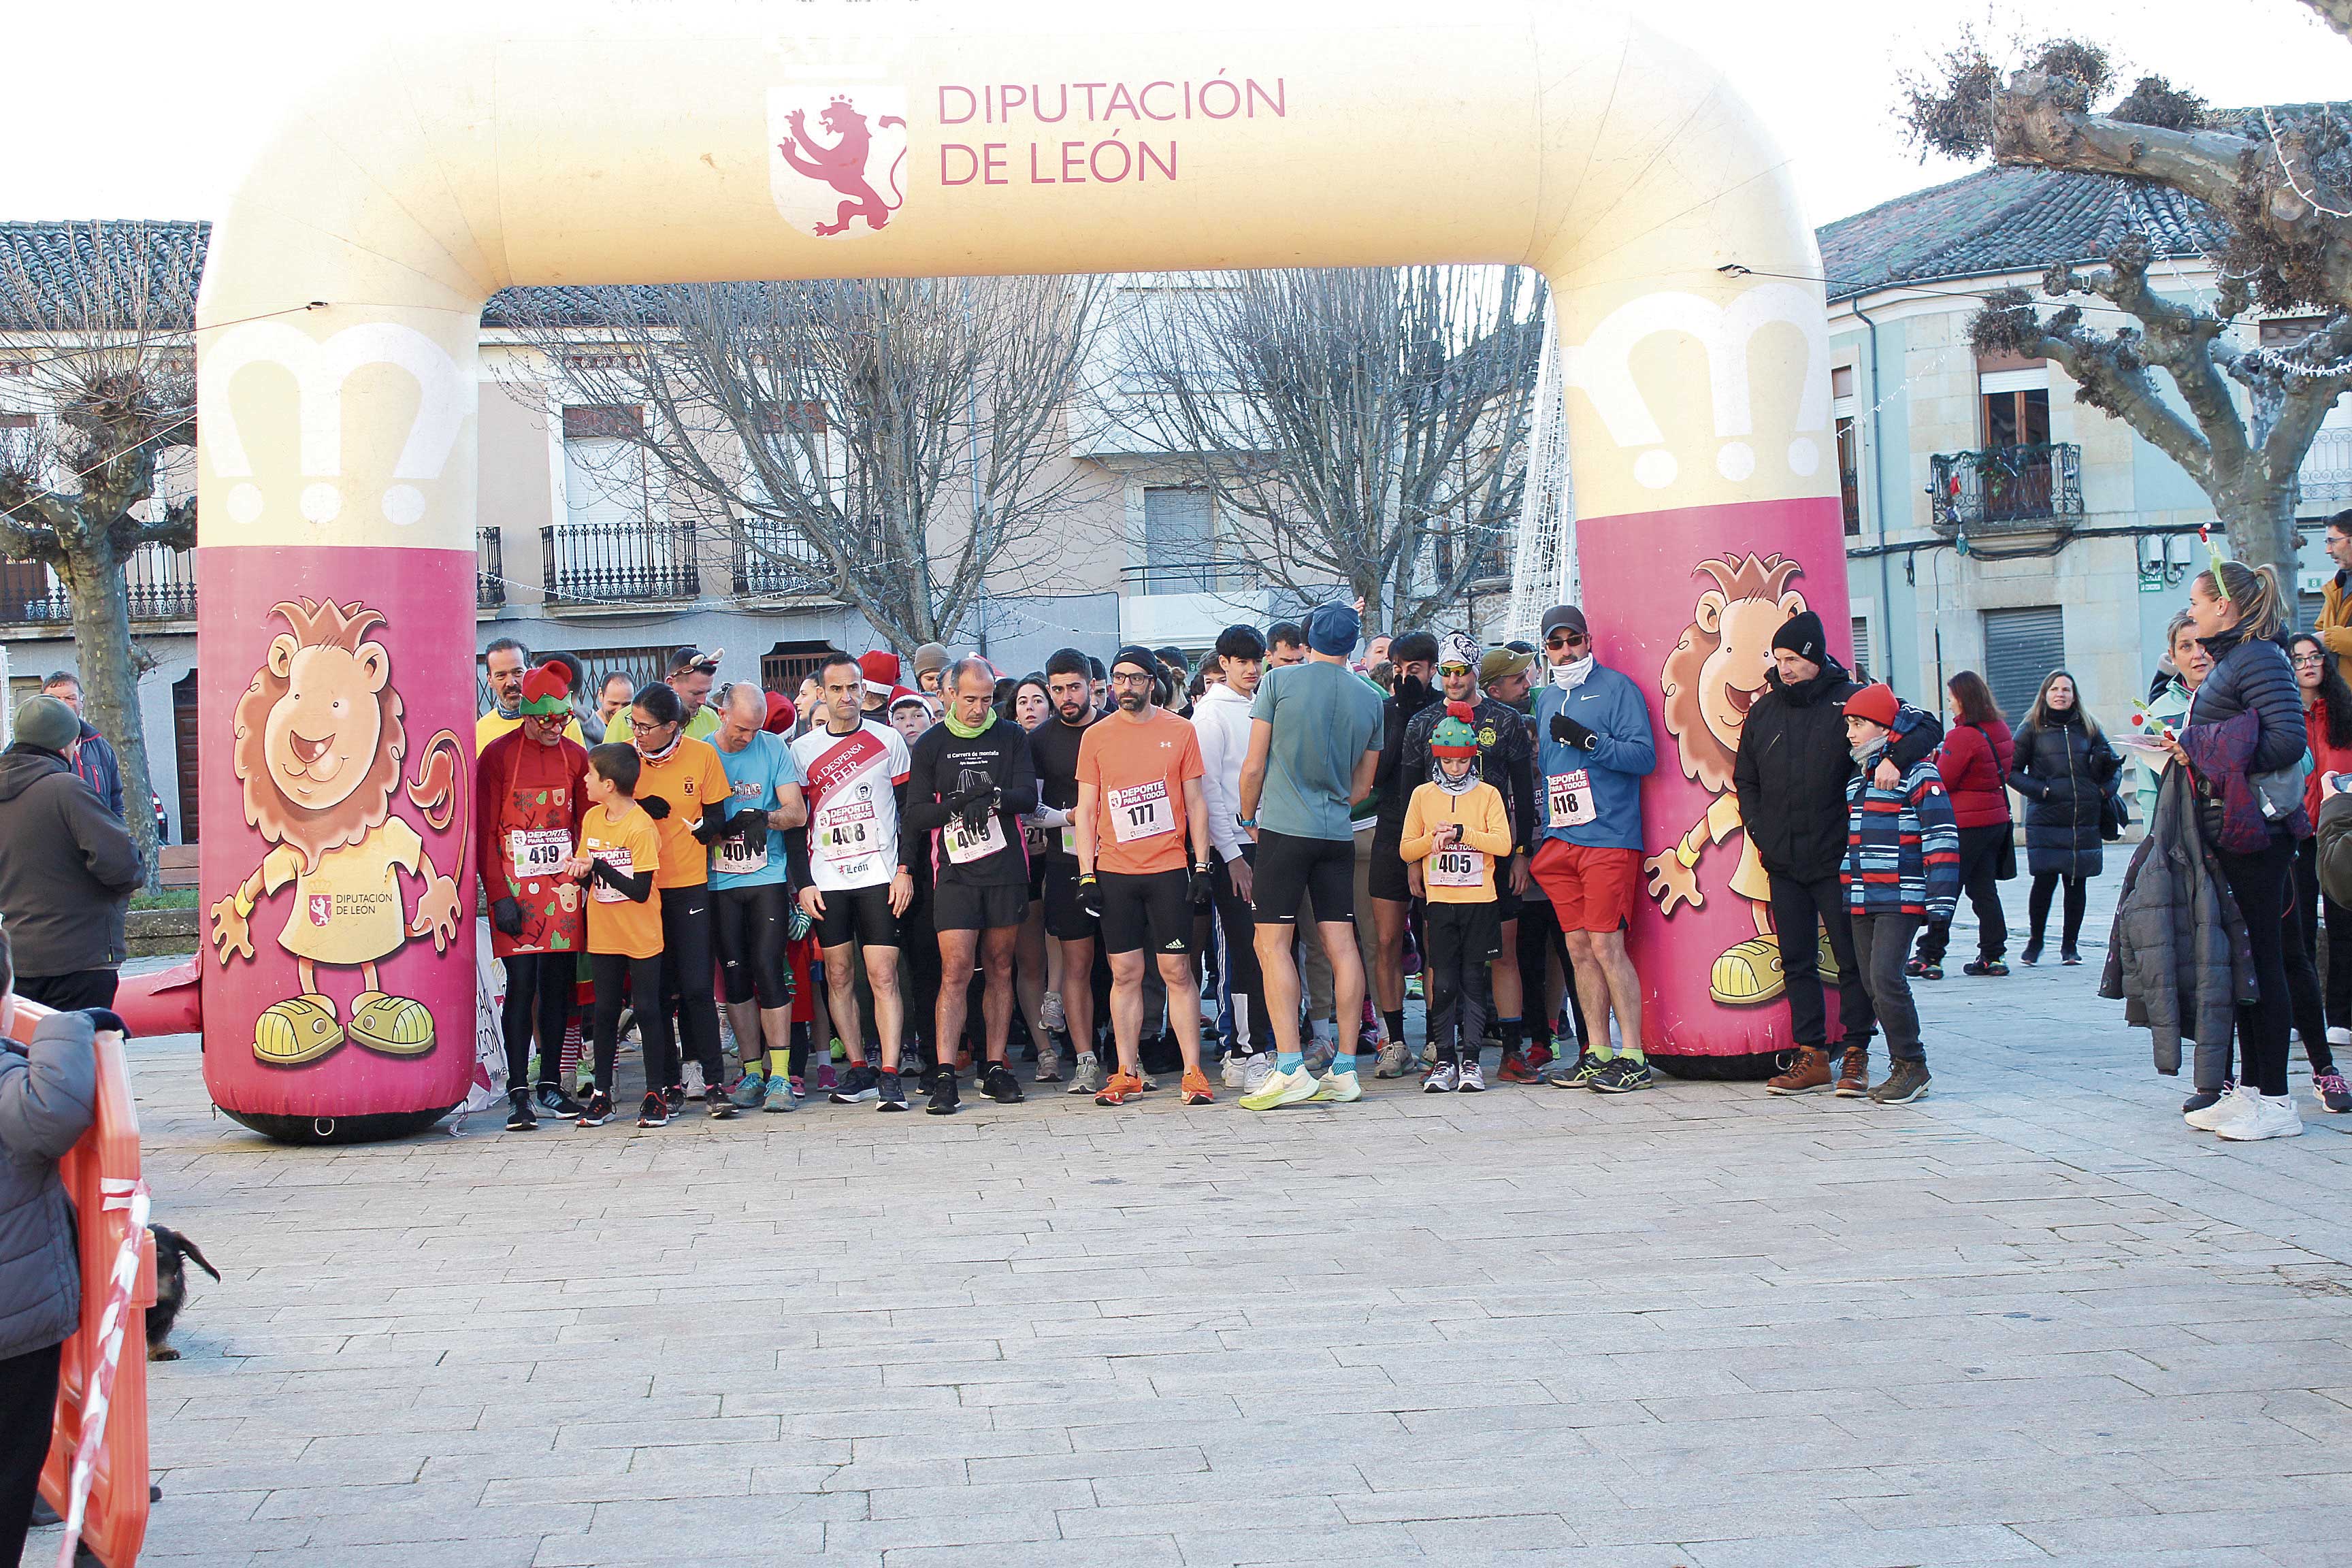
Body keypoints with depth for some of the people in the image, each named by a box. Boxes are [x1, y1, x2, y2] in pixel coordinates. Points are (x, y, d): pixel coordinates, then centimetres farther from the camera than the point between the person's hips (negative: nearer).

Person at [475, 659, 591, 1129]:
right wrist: (499, 895, -10)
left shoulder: (575, 755, 8)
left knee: (559, 985, 5)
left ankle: (550, 1086, 14)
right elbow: (484, 832, -4)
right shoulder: (496, 755, -3)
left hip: (563, 887, 4)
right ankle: (518, 1092, -3)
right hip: (515, 889, -4)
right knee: (521, 985, -6)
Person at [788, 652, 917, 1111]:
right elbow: (794, 822, 7)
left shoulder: (889, 741, 5)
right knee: (838, 976, 3)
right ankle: (859, 1071, 11)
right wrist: (803, 883, 0)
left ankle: (890, 1077, -9)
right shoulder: (802, 750, 7)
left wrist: (905, 870, -2)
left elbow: (909, 810, 6)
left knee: (884, 974, -8)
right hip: (825, 880, 2)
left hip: (879, 876, -2)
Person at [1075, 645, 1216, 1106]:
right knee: (1126, 973, 3)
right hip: (1114, 872, 1)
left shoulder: (1179, 731, 4)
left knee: (1177, 971, -2)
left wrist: (1201, 867, -1)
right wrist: (1087, 875, 0)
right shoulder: (1095, 736, 7)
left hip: (1168, 869, -1)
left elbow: (1195, 803, 6)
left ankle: (1193, 1072, 1)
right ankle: (1127, 1074, 8)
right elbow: (1086, 809, 7)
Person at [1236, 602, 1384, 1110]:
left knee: (1273, 943, -3)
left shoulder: (1279, 682, -3)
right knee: (1340, 944, 4)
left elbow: (1254, 767, -3)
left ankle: (1291, 1070, -11)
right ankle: (1344, 1072, 5)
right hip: (1338, 835, 4)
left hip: (1284, 827, -4)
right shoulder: (1370, 700, 8)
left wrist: (1250, 819, 12)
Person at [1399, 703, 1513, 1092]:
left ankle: (1470, 1060, 4)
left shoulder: (1487, 794, 4)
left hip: (1479, 902, -1)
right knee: (1444, 983, 0)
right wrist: (1433, 839, -11)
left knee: (1473, 980, 1)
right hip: (1440, 902, 1)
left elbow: (1504, 844, -7)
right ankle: (1445, 1060, 3)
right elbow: (1406, 849, 7)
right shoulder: (1423, 795, 8)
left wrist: (1462, 832, -14)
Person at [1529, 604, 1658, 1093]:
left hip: (1609, 837, -7)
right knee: (1579, 947, 6)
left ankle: (1633, 1057, -5)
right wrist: (1537, 837, 19)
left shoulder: (1617, 686, -1)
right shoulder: (1547, 700, 19)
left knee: (1606, 945, -11)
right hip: (1559, 841, 7)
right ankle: (1598, 1053, 12)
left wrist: (1588, 741, -20)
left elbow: (1644, 755, -10)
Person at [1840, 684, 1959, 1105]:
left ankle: (1911, 1065, -4)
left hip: (1901, 899, -8)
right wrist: (1843, 892, 26)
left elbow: (1942, 838, -10)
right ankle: (1903, 1069, 15)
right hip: (1860, 901, 8)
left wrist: (1940, 901, -15)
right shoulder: (1856, 778, 17)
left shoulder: (1918, 773, -7)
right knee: (1872, 984, 6)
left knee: (1885, 977, -16)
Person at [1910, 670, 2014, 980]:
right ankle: (1993, 956, 13)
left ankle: (1929, 957, 2)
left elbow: (1941, 781, -18)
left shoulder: (1962, 736, -19)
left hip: (1966, 824, -8)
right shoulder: (2000, 729, 7)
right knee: (1984, 888, 13)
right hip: (1997, 819, 8)